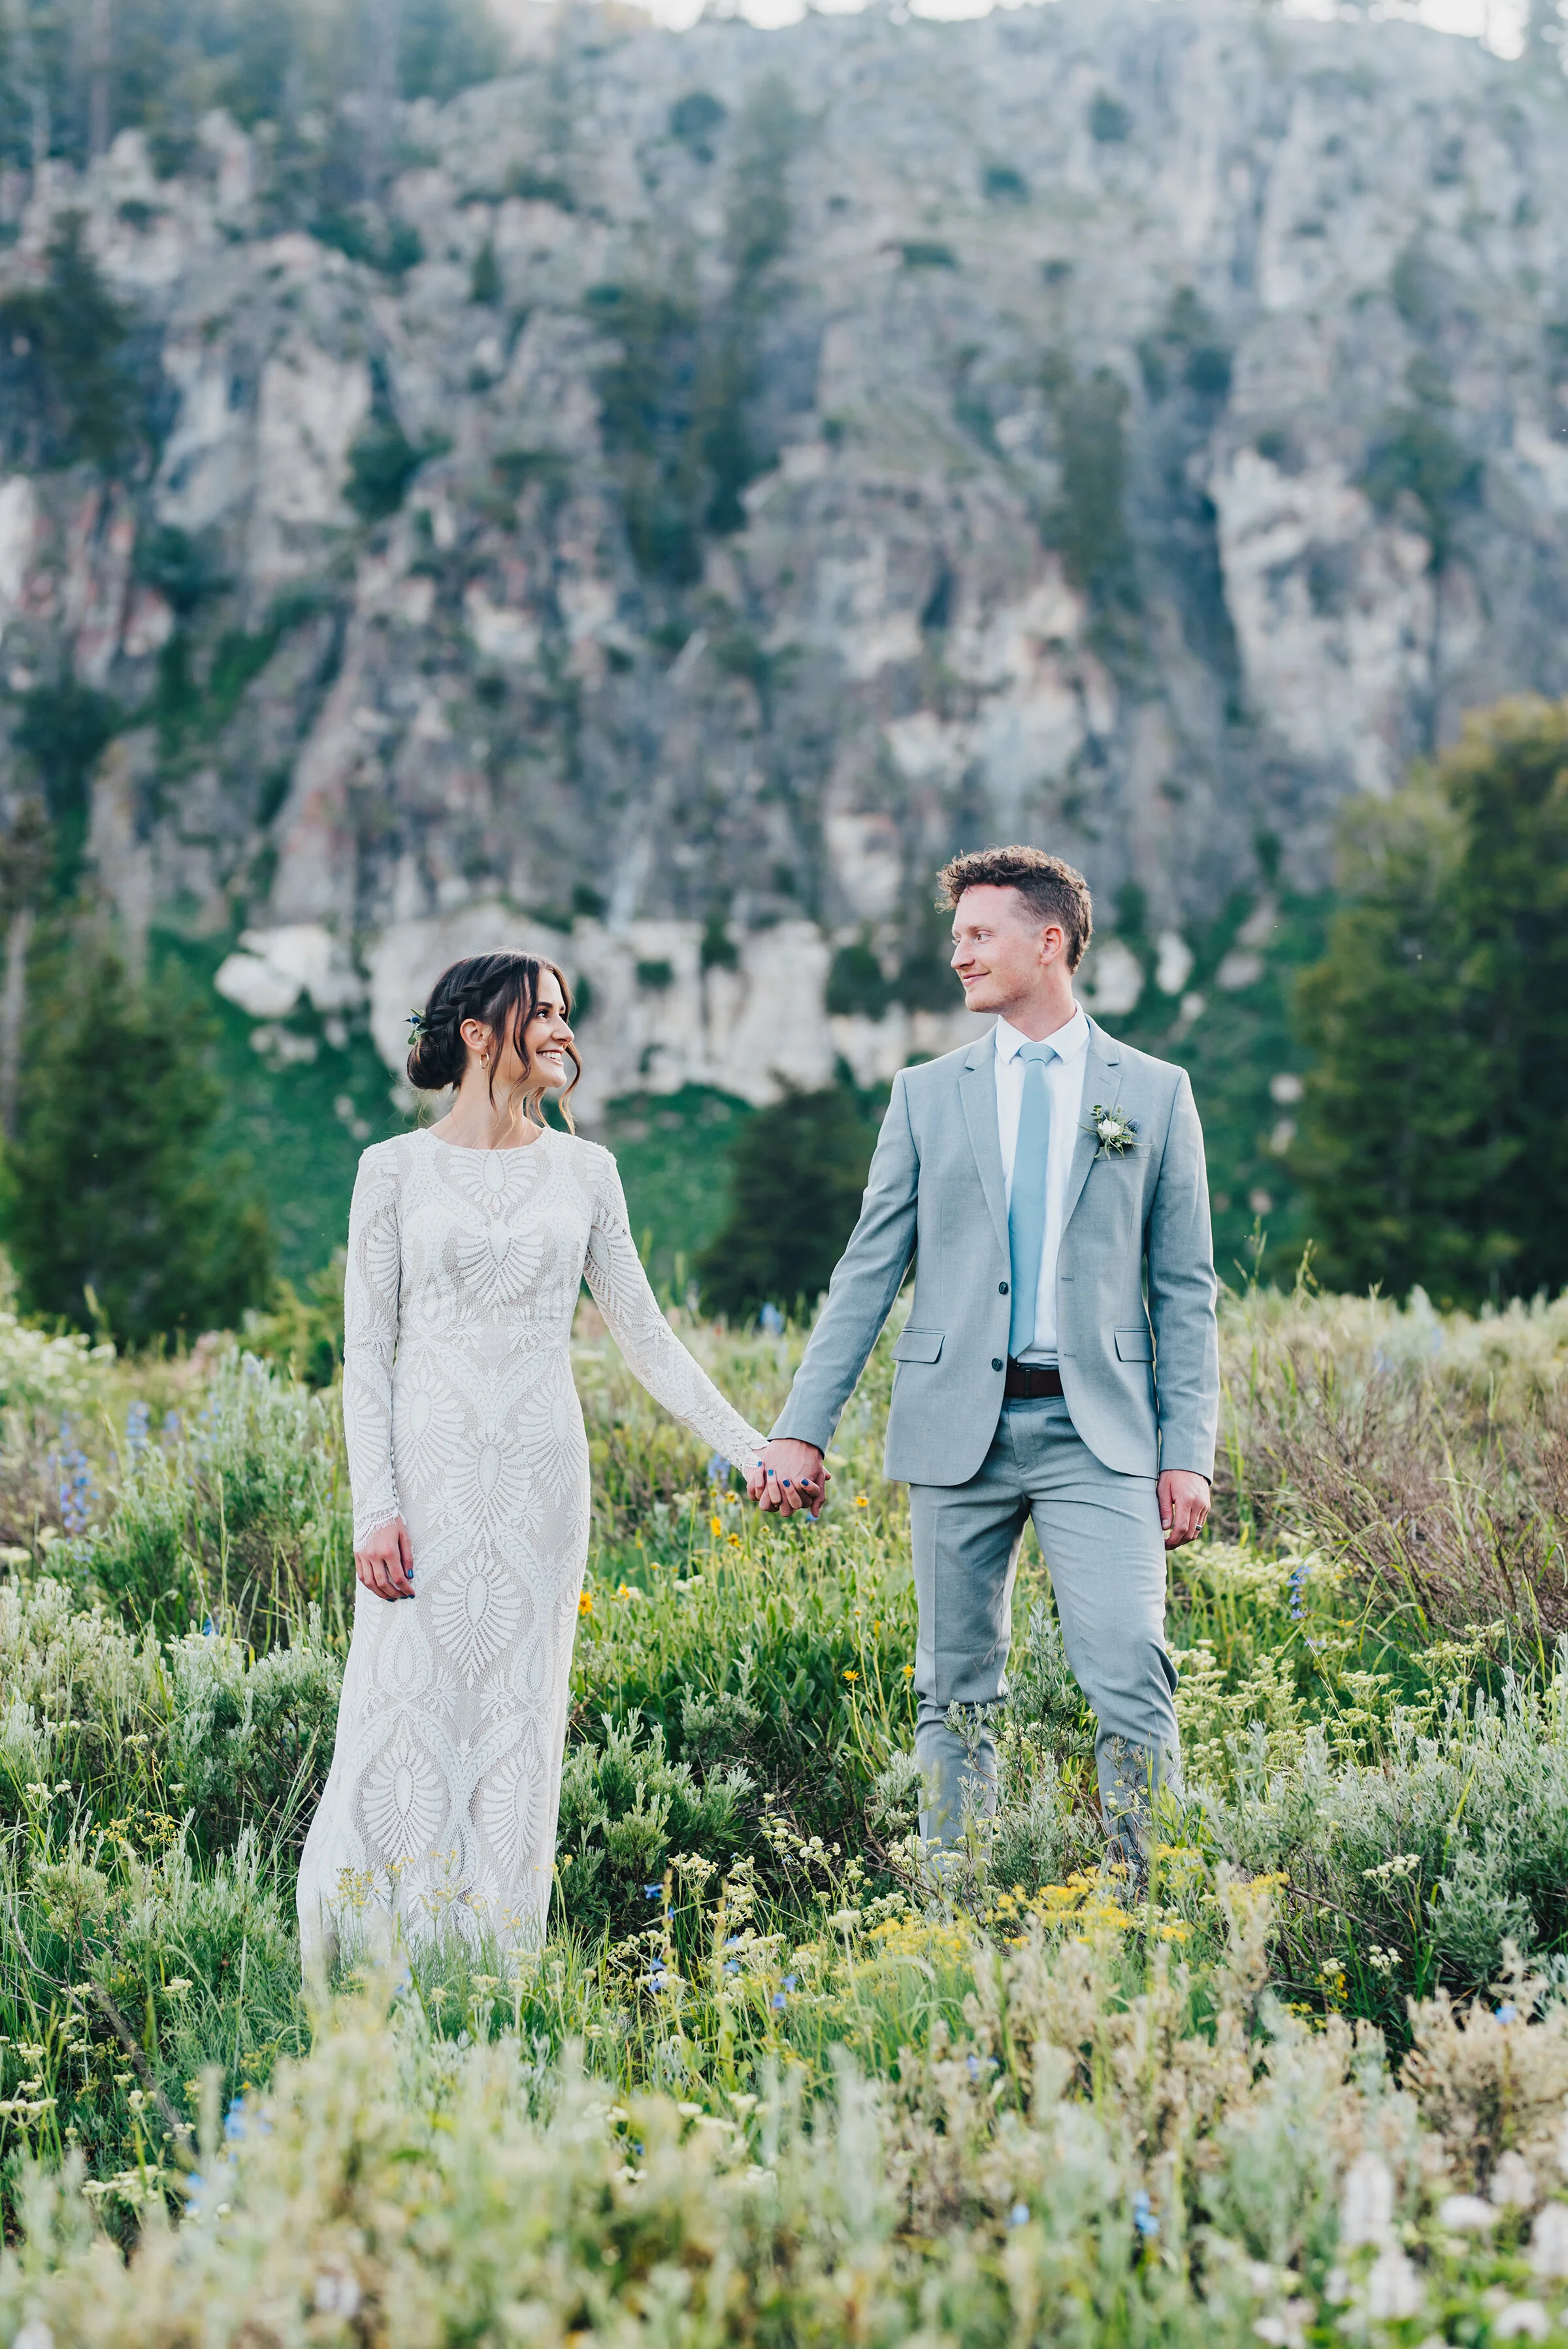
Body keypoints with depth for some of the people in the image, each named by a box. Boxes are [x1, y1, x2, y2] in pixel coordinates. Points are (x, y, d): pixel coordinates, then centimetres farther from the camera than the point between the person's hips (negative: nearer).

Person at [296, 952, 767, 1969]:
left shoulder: (585, 1171, 9)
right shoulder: (397, 1168, 2)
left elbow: (645, 1333, 13)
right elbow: (367, 1352, 0)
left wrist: (753, 1449, 7)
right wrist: (376, 1510, -9)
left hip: (541, 1484, 2)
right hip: (431, 1473, -2)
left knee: (518, 1724, 3)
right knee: (406, 1723, -4)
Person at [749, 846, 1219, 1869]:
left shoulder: (1155, 1093, 6)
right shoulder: (928, 1094, 10)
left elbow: (1185, 1289, 6)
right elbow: (869, 1272, 9)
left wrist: (1188, 1452, -2)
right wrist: (802, 1430, 2)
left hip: (1097, 1431, -2)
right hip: (960, 1428, 2)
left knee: (1132, 1680, -12)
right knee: (957, 1694, 7)